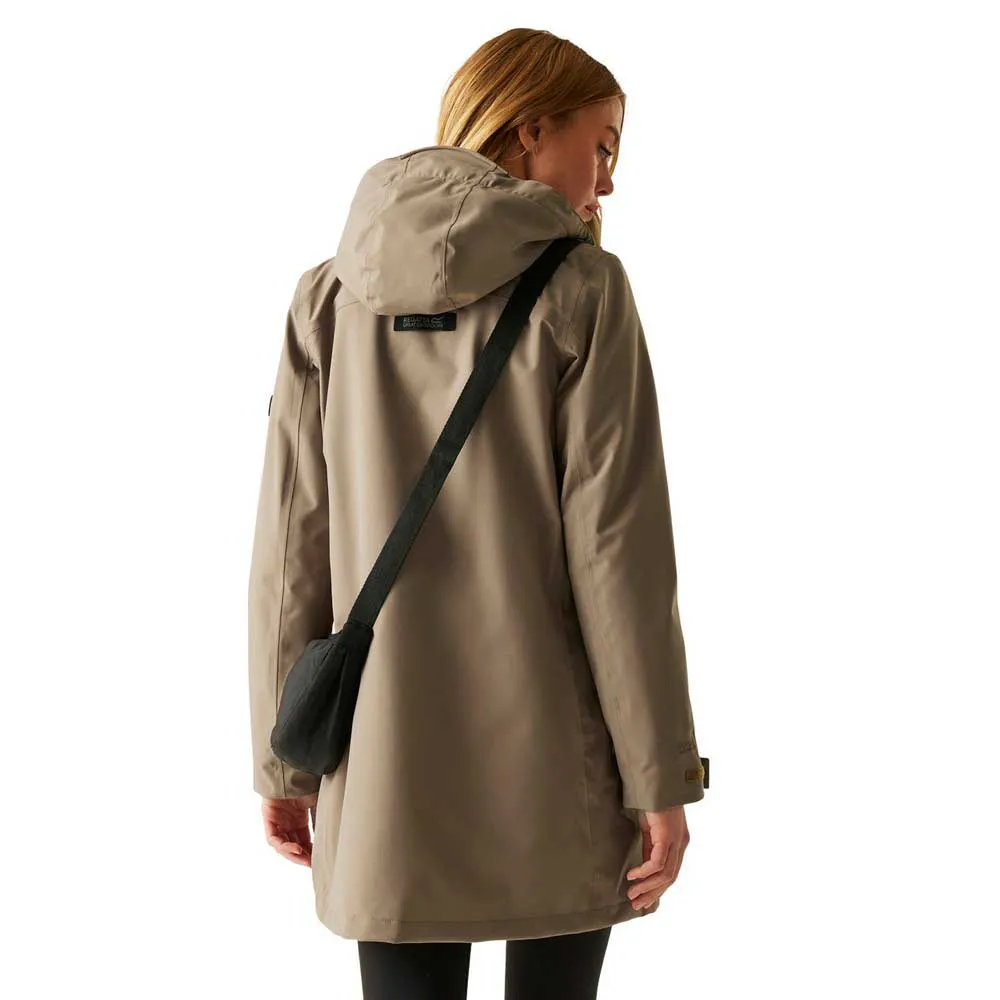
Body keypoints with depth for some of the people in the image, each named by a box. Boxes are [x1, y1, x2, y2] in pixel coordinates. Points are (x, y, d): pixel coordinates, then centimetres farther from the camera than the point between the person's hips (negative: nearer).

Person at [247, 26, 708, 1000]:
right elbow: (615, 548, -10)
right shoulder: (581, 289, -6)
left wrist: (282, 761, 11)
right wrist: (660, 775, -4)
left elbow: (290, 547, 3)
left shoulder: (330, 299, 4)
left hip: (389, 770, 3)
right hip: (552, 773, -3)